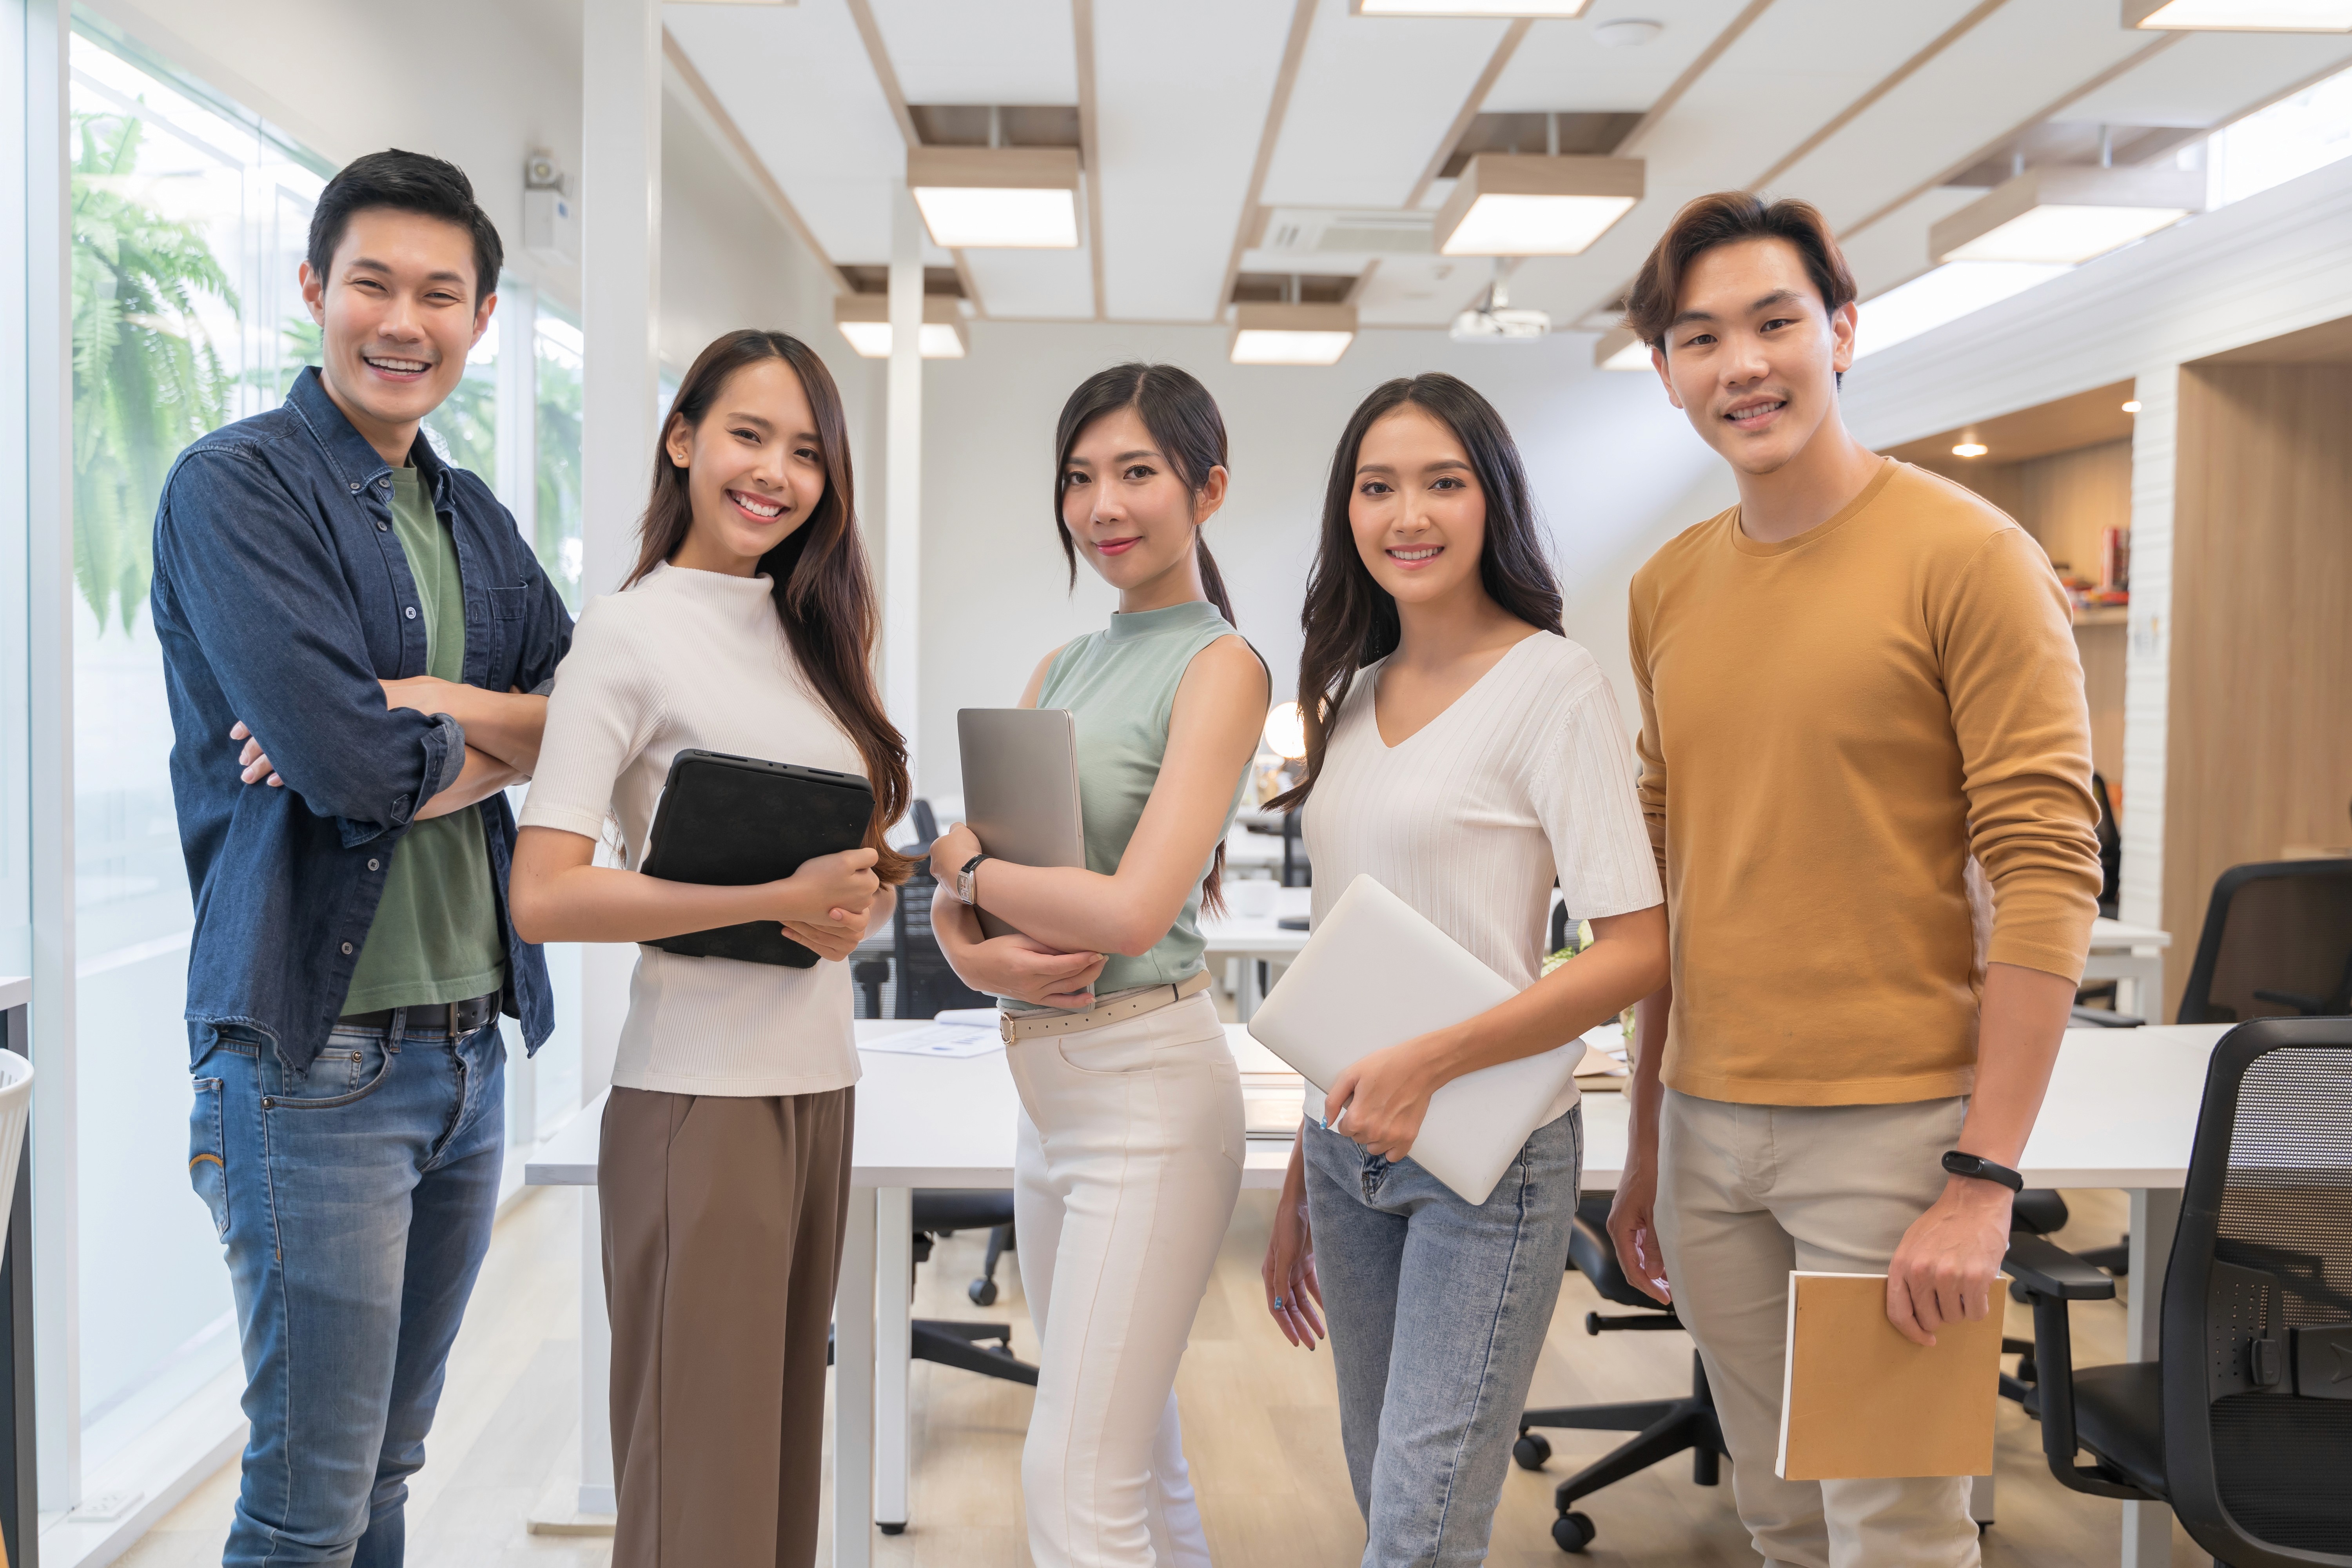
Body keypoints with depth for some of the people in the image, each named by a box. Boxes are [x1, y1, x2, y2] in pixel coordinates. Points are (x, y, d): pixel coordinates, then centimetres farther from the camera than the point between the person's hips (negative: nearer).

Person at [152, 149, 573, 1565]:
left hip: (473, 1045, 7)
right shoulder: (235, 488, -8)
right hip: (315, 1057, -6)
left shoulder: (476, 521, 14)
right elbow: (346, 760, -20)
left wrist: (430, 706, -13)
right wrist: (505, 738, -2)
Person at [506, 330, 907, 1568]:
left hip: (821, 1080, 7)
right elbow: (543, 897, -16)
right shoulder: (630, 633, -7)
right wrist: (783, 898, -19)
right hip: (698, 1091, -6)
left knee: (786, 1442, 15)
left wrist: (863, 901, -4)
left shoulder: (810, 632, 13)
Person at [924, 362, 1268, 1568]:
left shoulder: (1220, 666, -9)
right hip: (1046, 1084, 8)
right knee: (1137, 1459, 18)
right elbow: (959, 873, 9)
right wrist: (976, 951, -12)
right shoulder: (1061, 669, 14)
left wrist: (965, 866, -6)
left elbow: (1133, 911, -20)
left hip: (1148, 1087, -8)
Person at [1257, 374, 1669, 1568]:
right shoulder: (1350, 695, 11)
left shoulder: (1549, 682, -9)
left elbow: (1637, 950, -14)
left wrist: (1433, 1061, -22)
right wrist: (1300, 1180, 15)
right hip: (1348, 1147, 7)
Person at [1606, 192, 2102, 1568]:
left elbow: (2048, 875, -12)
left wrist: (1984, 1180, -17)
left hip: (1891, 1130, -5)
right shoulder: (1667, 590, 9)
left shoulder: (1967, 555, -8)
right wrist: (1646, 1145, 14)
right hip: (1709, 1129, 5)